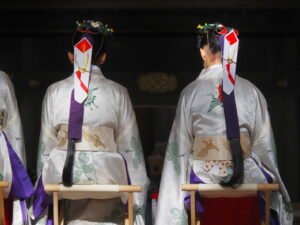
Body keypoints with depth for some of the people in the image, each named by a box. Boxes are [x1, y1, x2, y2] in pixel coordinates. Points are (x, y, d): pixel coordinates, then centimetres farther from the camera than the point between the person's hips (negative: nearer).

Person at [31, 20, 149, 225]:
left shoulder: (55, 92, 4)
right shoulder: (118, 93, 1)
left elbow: (46, 147, 6)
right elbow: (130, 147, 3)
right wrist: (137, 200, 9)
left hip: (62, 177, 1)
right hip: (106, 177, -1)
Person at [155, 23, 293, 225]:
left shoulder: (191, 92, -4)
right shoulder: (251, 91, -1)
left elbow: (180, 146, 0)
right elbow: (264, 146, 3)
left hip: (204, 181, -1)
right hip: (247, 183, 1)